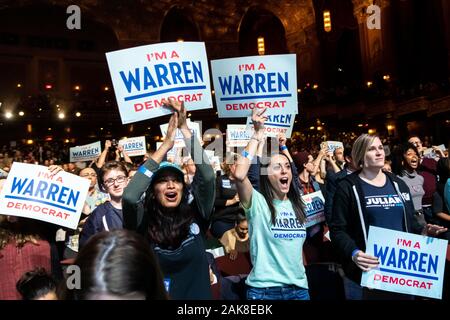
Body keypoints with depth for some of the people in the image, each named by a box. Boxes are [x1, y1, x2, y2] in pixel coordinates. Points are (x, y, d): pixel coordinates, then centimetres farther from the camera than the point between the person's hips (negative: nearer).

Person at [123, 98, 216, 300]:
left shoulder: (195, 214, -7)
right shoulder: (144, 220, -12)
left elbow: (207, 176, -19)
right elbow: (129, 196, -31)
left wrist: (184, 128, -20)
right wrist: (166, 145, -27)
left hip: (197, 295, 2)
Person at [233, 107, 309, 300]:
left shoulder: (296, 204, 8)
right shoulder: (257, 202, -11)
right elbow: (239, 175, -30)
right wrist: (258, 135, -22)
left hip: (298, 288, 5)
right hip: (264, 289, -5)